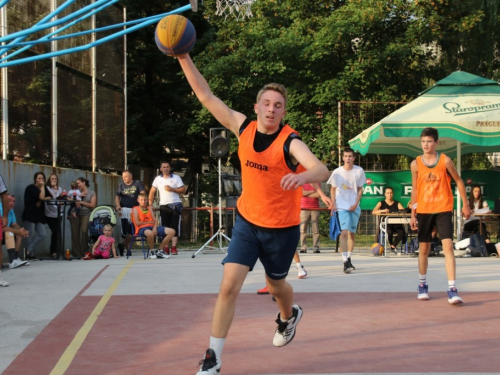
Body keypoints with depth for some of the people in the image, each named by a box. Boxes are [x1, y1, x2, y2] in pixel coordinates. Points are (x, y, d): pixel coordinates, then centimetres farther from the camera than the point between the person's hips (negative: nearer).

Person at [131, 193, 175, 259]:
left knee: (172, 231, -12)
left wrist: (155, 227, -11)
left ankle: (160, 250, 0)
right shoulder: (135, 209, 7)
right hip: (142, 228, -6)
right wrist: (150, 222, 2)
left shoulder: (149, 209, 23)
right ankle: (152, 250, -14)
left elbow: (155, 221, 12)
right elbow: (137, 223, -5)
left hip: (152, 227, 6)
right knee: (150, 233, -46)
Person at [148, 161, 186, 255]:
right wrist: (150, 205, 2)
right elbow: (152, 192, 10)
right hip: (163, 206, 2)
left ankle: (174, 248, -8)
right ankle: (166, 248, 3)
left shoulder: (176, 178, 4)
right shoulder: (158, 179, 10)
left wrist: (172, 189, -13)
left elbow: (183, 190, 0)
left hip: (175, 205, -2)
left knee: (175, 227, -7)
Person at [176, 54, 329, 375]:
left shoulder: (290, 143, -22)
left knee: (275, 285, 18)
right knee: (229, 285, -9)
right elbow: (207, 97, -4)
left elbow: (322, 171, -39)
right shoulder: (244, 127, -8)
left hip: (282, 228, -3)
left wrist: (302, 176, -62)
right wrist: (185, 59, -12)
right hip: (247, 222, 3)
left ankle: (289, 316, 55)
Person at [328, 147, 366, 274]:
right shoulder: (337, 172, -2)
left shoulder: (359, 171, 0)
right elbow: (333, 189, 8)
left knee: (352, 233, 9)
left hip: (354, 207, 2)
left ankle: (349, 259, 23)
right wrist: (333, 204, -2)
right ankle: (345, 261, -18)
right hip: (341, 206, -2)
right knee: (344, 232, -16)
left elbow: (360, 189, 6)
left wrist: (356, 204, -5)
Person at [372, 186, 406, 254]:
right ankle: (390, 244, -2)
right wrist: (382, 210, -27)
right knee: (389, 231, -37)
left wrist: (401, 211, -27)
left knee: (401, 232, -31)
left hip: (396, 224, 2)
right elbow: (373, 212, -9)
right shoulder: (381, 203, 7)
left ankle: (393, 246, -2)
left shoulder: (397, 203, 13)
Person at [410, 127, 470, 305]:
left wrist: (465, 205, 6)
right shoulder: (416, 164, 0)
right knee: (424, 248, 9)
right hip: (424, 211, 2)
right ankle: (422, 285, 27)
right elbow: (414, 189, 7)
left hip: (443, 210, -2)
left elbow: (458, 181, 6)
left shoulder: (445, 160, -5)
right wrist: (413, 214, 5)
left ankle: (452, 289, -14)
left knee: (448, 245, -13)